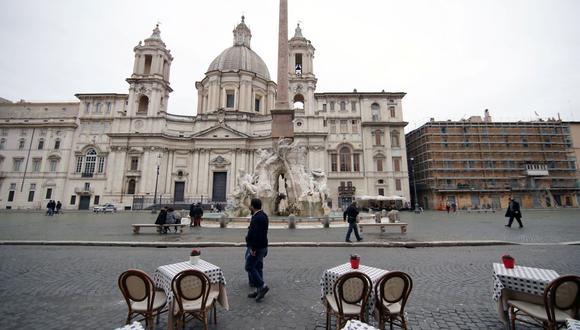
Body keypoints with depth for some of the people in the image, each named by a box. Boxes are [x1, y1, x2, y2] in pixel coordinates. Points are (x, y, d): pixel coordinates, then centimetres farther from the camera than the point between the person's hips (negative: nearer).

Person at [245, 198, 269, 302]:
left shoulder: (258, 218, -22)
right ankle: (259, 290, 23)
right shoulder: (262, 215, 11)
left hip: (256, 248, -10)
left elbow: (257, 235, -27)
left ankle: (262, 286, 2)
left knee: (249, 267, -2)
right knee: (257, 267, 15)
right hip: (260, 247, 10)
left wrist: (253, 248, -22)